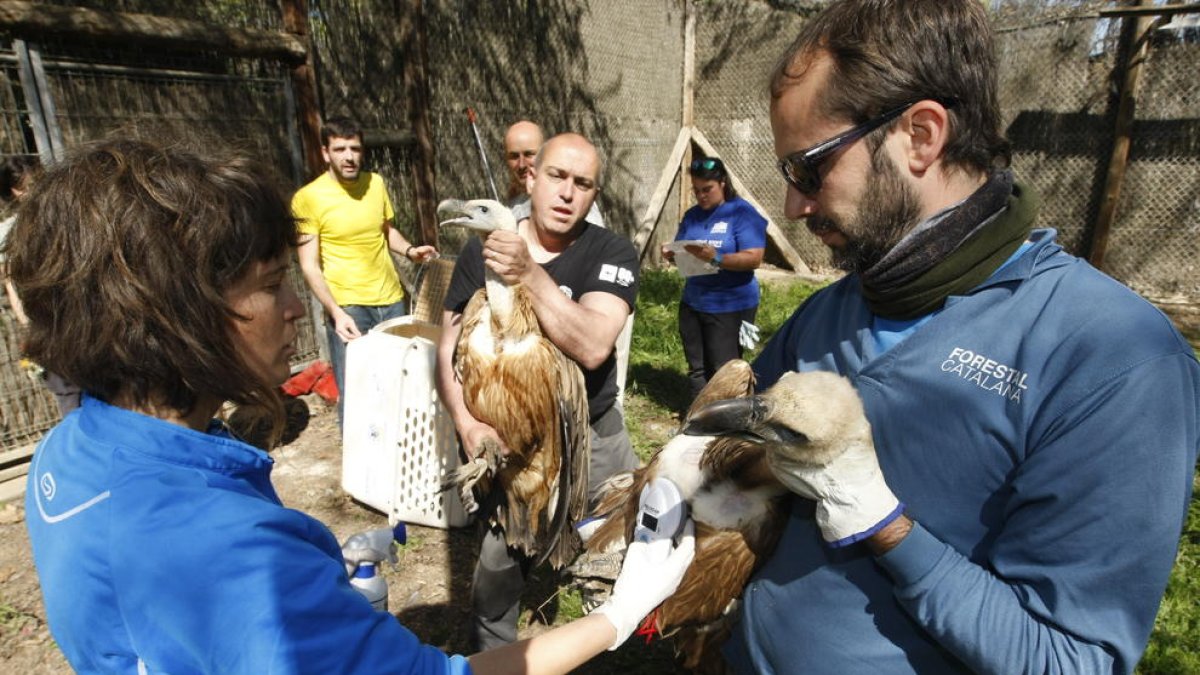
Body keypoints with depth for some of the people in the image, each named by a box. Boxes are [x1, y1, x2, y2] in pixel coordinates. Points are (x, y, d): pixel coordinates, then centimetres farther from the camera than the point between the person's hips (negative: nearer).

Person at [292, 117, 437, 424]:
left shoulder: (376, 182, 5)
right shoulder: (308, 198, -9)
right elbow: (310, 266, -9)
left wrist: (409, 250, 1)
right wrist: (336, 312, -22)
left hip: (391, 299, 5)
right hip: (347, 307, -4)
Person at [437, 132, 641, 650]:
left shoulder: (612, 254, -13)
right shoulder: (481, 250, -7)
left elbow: (592, 348, -29)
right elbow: (449, 350, -5)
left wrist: (530, 275, -38)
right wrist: (466, 422, -21)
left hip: (593, 433, 0)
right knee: (498, 559, 9)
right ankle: (491, 654, 42)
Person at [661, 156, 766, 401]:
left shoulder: (743, 213, -10)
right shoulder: (692, 215, 10)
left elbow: (753, 259, -18)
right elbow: (681, 248, 17)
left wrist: (716, 258, -31)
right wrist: (671, 253, -7)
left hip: (730, 306, -6)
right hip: (692, 302, 7)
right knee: (697, 368, 12)